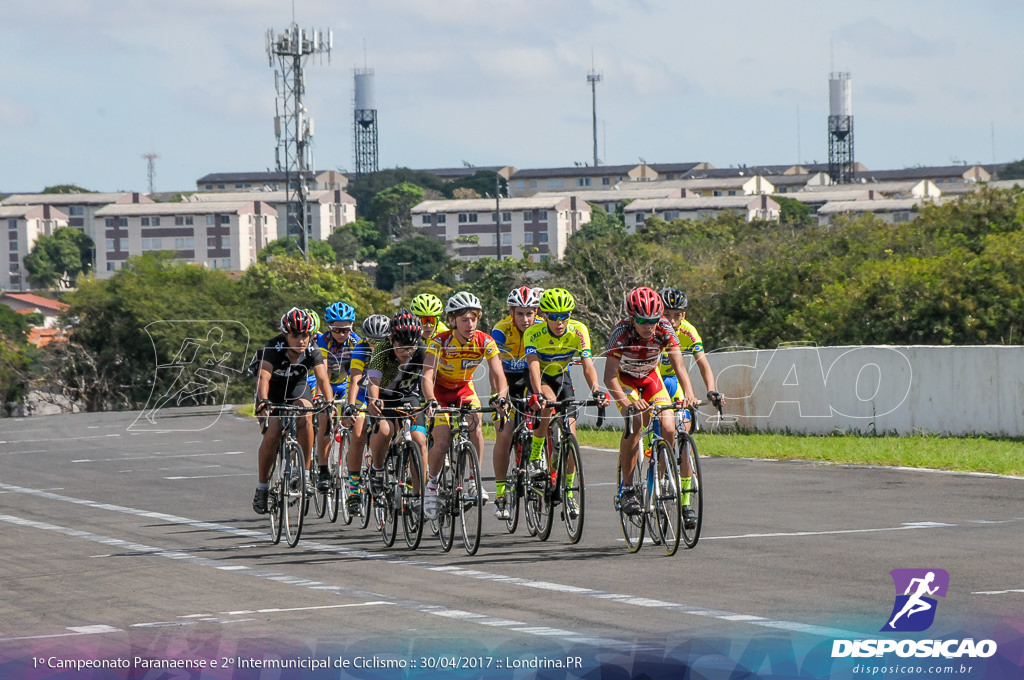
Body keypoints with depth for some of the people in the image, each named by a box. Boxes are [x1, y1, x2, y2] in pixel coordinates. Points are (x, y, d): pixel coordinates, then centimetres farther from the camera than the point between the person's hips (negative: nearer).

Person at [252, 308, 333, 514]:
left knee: (305, 418, -31)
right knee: (272, 435, -22)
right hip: (272, 391, -2)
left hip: (297, 389, 2)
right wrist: (263, 402, -59)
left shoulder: (312, 352, -21)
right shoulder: (274, 349, -29)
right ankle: (262, 485, -3)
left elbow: (322, 378, -32)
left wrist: (329, 402, -51)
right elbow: (263, 376, -41)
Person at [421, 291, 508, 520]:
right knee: (442, 442, -17)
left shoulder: (485, 342, -20)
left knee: (475, 427, -26)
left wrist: (501, 395, -48)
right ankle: (431, 482, 7)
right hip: (441, 391, -2)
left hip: (465, 390, 2)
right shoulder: (440, 342, -27)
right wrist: (431, 401, -53)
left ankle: (475, 478, -13)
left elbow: (497, 373, -27)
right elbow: (427, 376, -35)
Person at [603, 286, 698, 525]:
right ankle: (627, 488, -20)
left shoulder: (664, 329, -26)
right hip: (625, 379, -3)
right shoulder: (622, 332, -33)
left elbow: (679, 366, -32)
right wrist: (627, 402, -54)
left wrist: (689, 394, -51)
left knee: (669, 429, -15)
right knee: (635, 422, -28)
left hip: (651, 378, 3)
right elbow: (609, 376, -38)